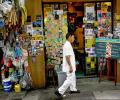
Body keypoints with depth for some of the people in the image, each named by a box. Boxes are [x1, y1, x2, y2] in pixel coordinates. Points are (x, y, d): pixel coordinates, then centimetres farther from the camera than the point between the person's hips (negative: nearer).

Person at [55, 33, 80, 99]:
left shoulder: (68, 45, 12)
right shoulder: (67, 45, -22)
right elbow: (67, 57, -26)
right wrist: (70, 67, -26)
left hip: (71, 66, 11)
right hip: (69, 67, -11)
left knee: (73, 78, 22)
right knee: (69, 79, -7)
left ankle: (73, 89, 36)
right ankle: (60, 91, -4)